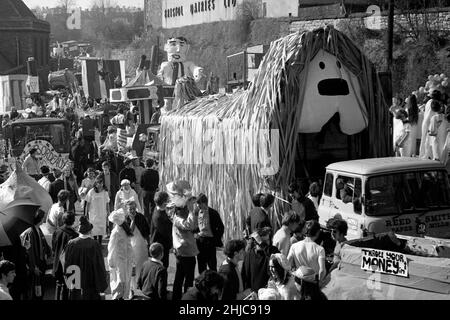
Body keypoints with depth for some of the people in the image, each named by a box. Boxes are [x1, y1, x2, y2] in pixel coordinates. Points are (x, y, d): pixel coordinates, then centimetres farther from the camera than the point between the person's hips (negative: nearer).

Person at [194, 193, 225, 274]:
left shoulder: (213, 213, -7)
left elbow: (221, 227, -2)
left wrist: (217, 239, -7)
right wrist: (195, 234, -2)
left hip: (210, 241, -4)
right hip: (199, 241, 4)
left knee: (212, 265, 0)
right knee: (201, 265, 7)